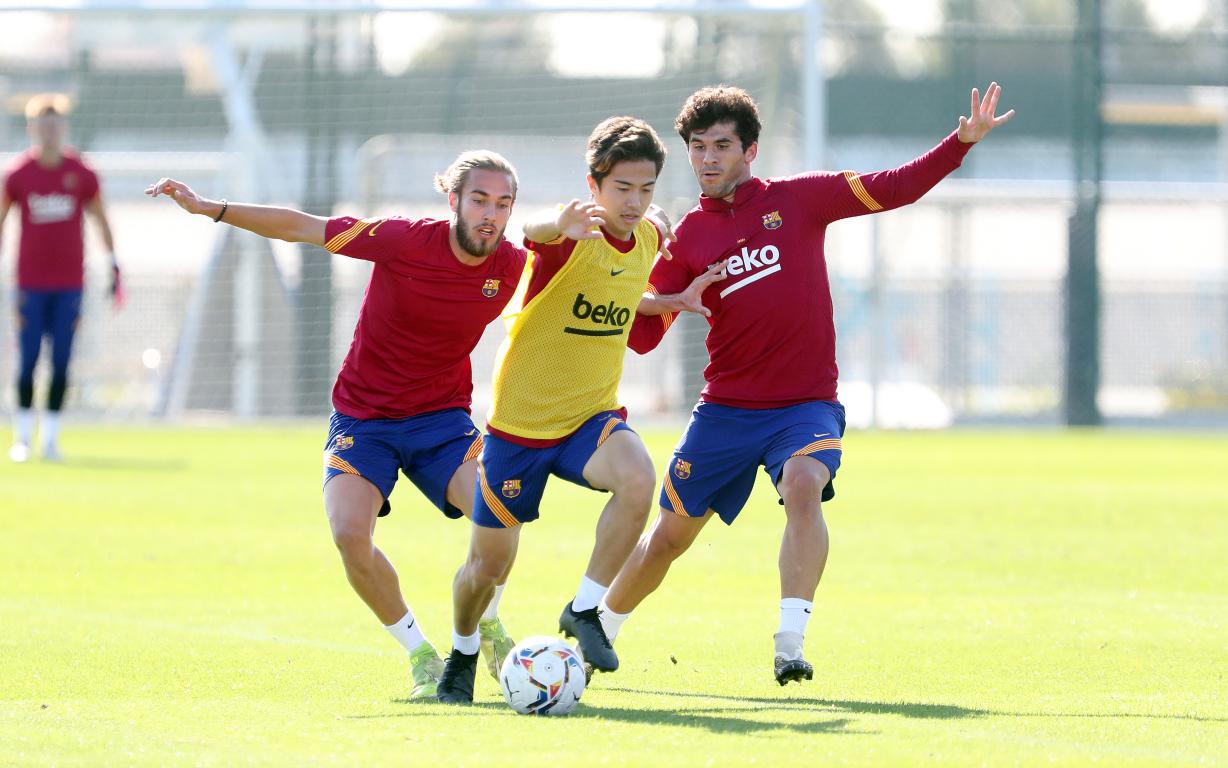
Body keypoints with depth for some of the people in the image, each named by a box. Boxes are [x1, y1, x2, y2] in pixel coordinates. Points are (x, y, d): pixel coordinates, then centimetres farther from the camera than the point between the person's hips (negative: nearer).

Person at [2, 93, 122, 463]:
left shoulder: (81, 173, 2)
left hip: (70, 282, 1)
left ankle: (51, 436, 6)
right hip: (30, 280, -1)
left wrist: (114, 268, 8)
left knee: (61, 361, 0)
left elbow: (101, 221, 11)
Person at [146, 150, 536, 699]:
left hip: (442, 417, 2)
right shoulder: (406, 241, -18)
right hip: (363, 417, -2)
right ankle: (419, 653, -1)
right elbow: (300, 228, -9)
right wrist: (209, 208, -10)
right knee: (350, 534, -24)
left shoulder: (513, 268, -9)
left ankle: (487, 627, 5)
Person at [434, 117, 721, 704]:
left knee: (637, 478, -30)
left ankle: (584, 611, -14)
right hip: (521, 419, -3)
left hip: (592, 416, 4)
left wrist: (671, 302, 16)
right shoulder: (571, 237, -19)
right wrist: (559, 227, -66)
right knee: (488, 565, 6)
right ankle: (462, 654, 38)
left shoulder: (648, 239, 0)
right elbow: (531, 232, -46)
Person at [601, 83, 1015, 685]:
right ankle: (597, 634, 31)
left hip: (806, 404, -2)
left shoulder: (798, 199, 1)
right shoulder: (687, 238, 5)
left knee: (803, 485, -33)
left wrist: (963, 140, -11)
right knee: (669, 535, 7)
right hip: (725, 408, 2)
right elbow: (643, 334, 4)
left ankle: (790, 641, -34)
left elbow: (894, 188, 0)